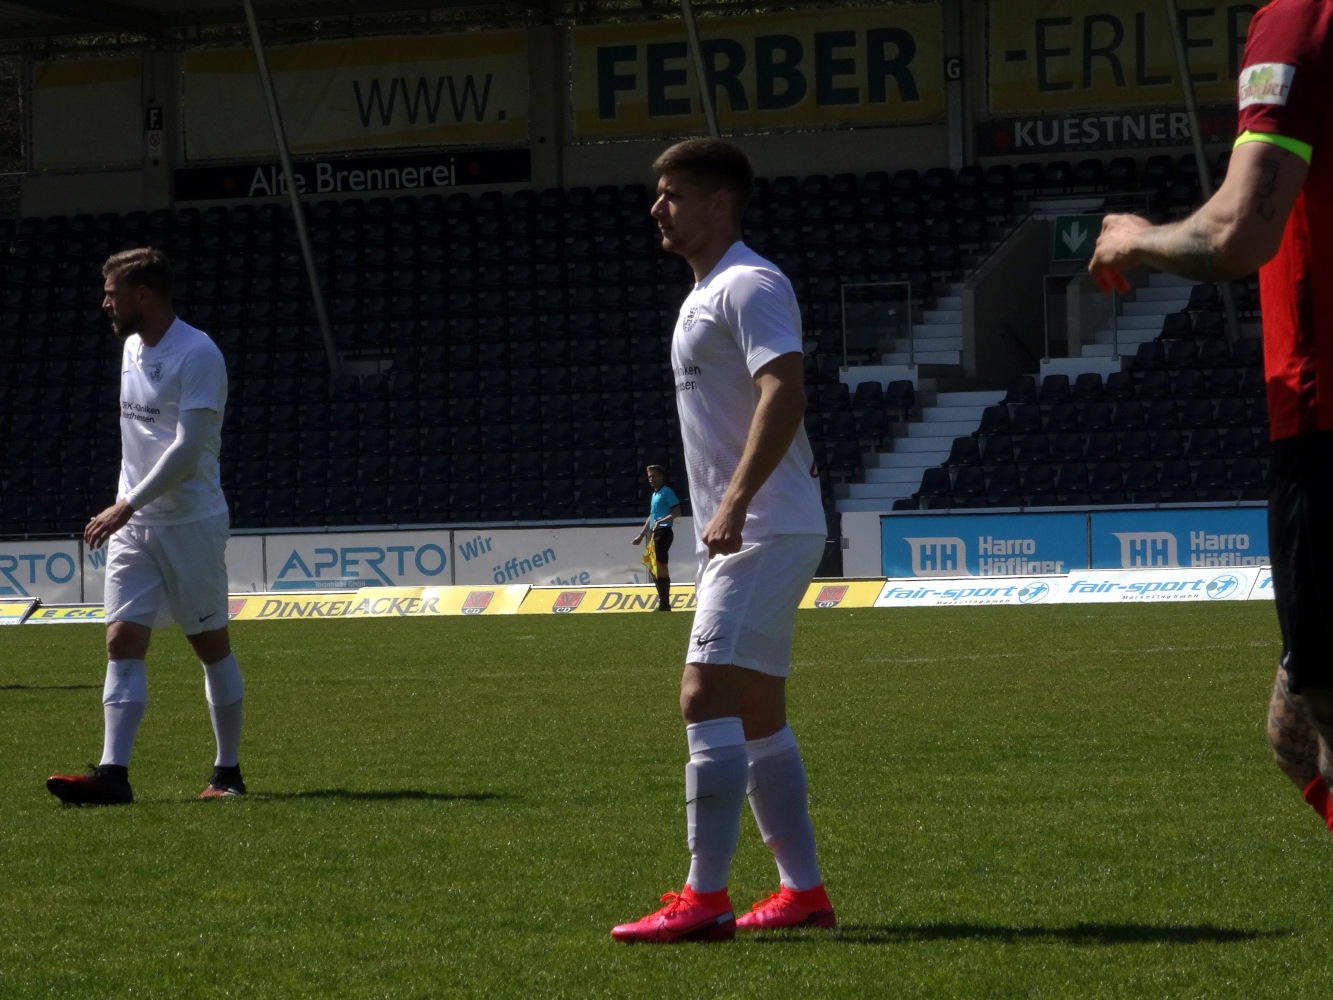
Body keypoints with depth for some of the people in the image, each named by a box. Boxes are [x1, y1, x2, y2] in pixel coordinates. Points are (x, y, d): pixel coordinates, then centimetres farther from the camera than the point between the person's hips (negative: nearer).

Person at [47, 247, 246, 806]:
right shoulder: (132, 347, 12)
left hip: (191, 523, -7)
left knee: (211, 646, 3)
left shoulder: (197, 355, -14)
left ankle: (228, 772, 13)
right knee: (123, 643, -6)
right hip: (133, 526, 7)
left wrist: (128, 505, -23)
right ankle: (113, 774, -14)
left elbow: (187, 449, -21)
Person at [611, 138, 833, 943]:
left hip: (765, 534, -11)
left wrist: (735, 503, -33)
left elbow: (784, 393, -26)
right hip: (741, 537, 11)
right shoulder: (705, 295, 20)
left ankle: (705, 899, -17)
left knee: (707, 697, -16)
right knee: (757, 716, 12)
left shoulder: (749, 286, -12)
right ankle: (804, 890, 17)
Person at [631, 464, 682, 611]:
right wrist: (641, 535, 29)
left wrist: (660, 521, -23)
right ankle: (662, 602, 17)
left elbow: (677, 512, -15)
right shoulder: (654, 494, 21)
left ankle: (664, 604, -10)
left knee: (660, 568, -11)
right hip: (654, 534, 10)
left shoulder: (667, 492, -7)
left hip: (664, 531, -10)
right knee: (654, 568, 11)